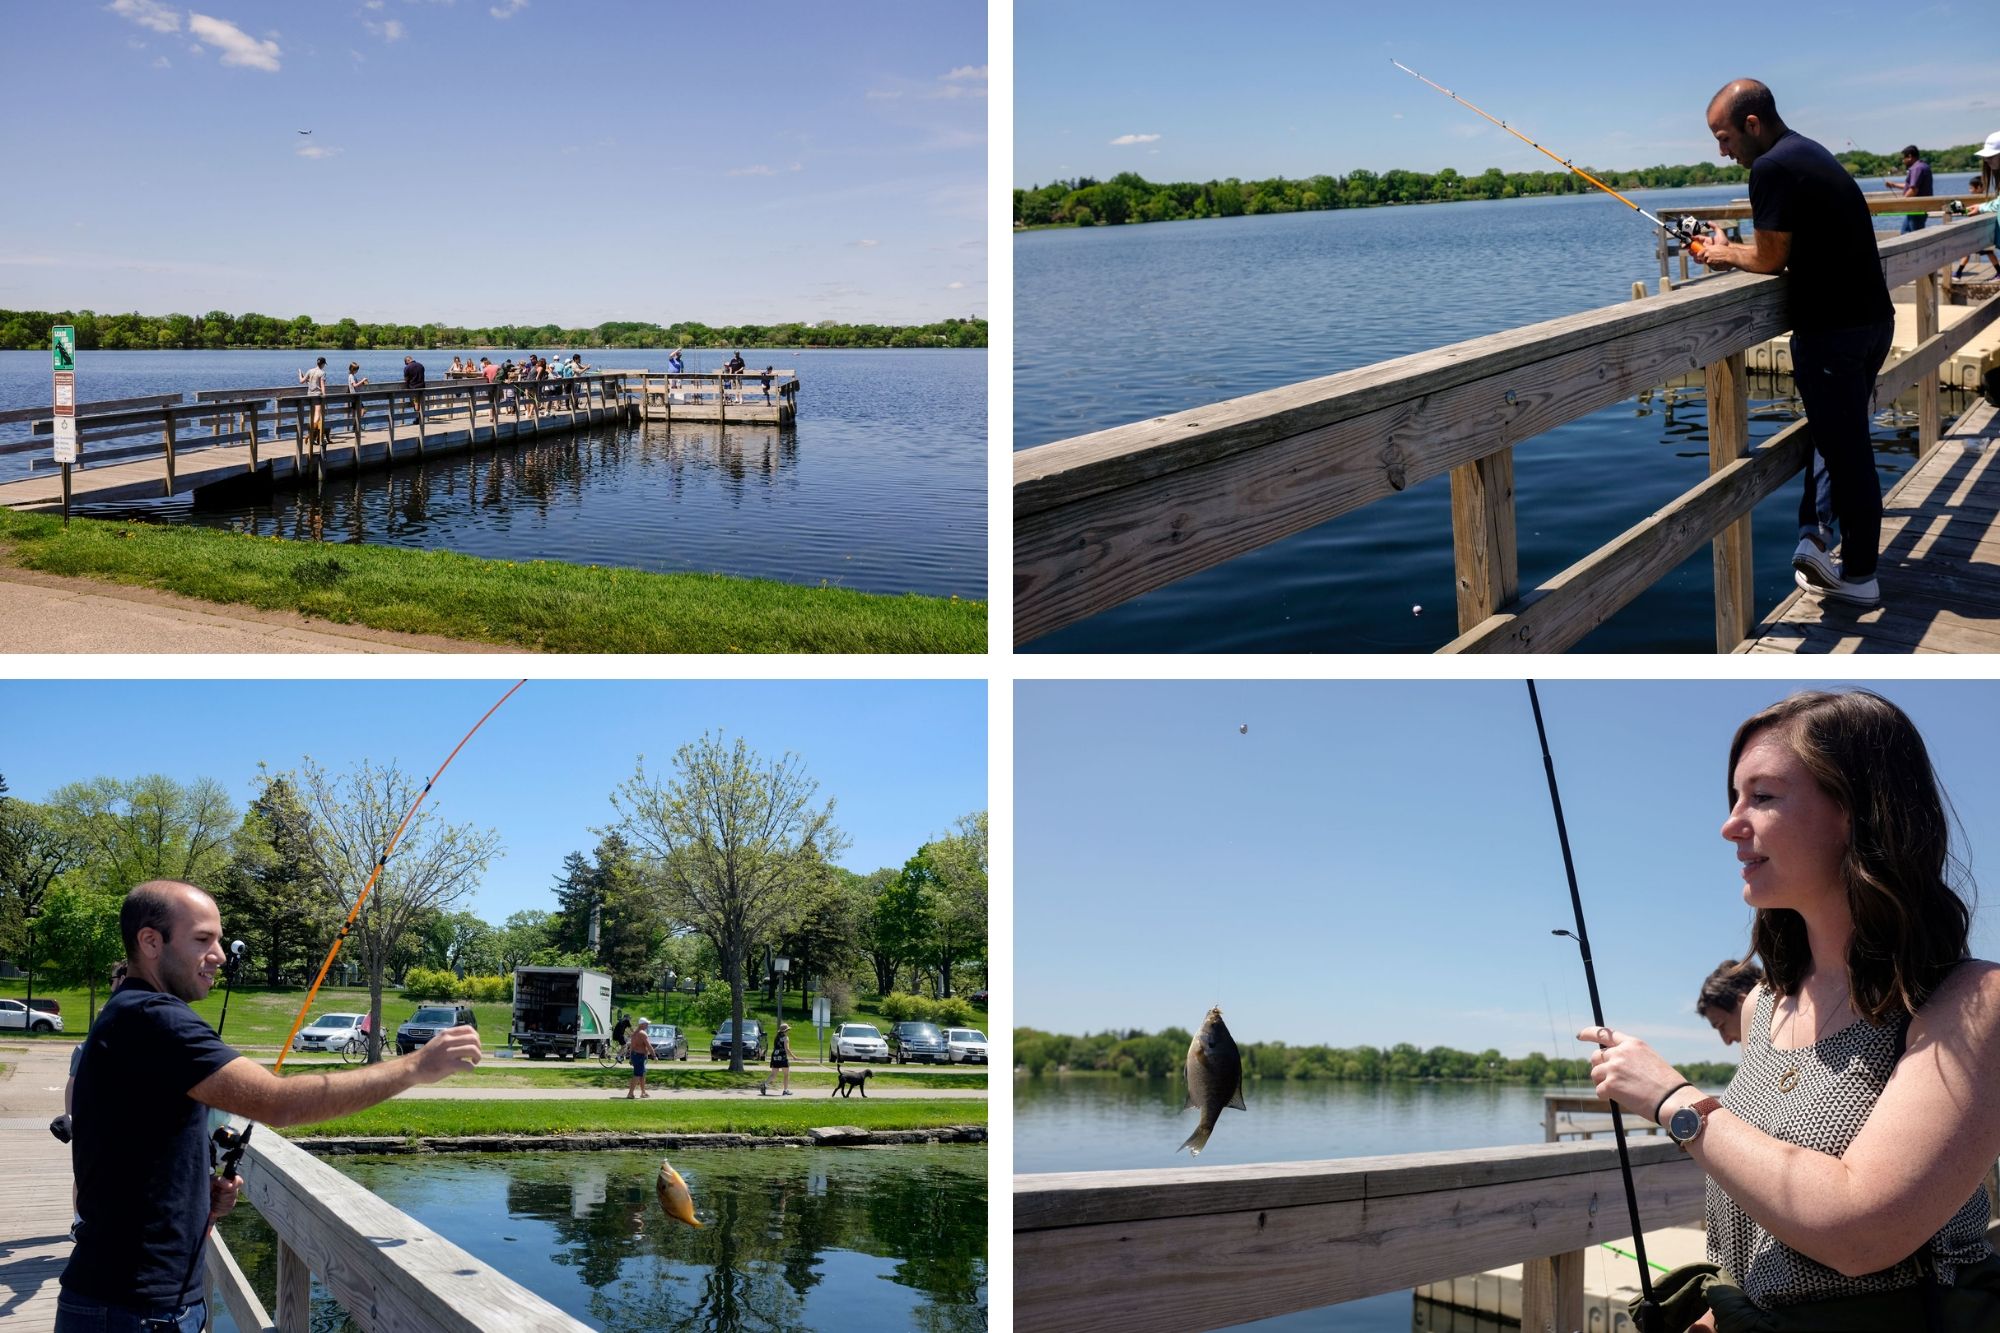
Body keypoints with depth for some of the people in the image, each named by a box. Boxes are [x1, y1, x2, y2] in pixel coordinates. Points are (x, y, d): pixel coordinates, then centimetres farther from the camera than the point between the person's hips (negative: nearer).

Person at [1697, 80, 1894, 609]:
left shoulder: (1772, 168, -15)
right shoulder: (1810, 154, 15)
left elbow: (1772, 258, -10)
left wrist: (1725, 254, 7)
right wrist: (1735, 250, 14)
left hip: (1831, 328, -10)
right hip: (1871, 318, 10)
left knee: (1845, 448, 0)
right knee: (1839, 436, 18)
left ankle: (1858, 576, 9)